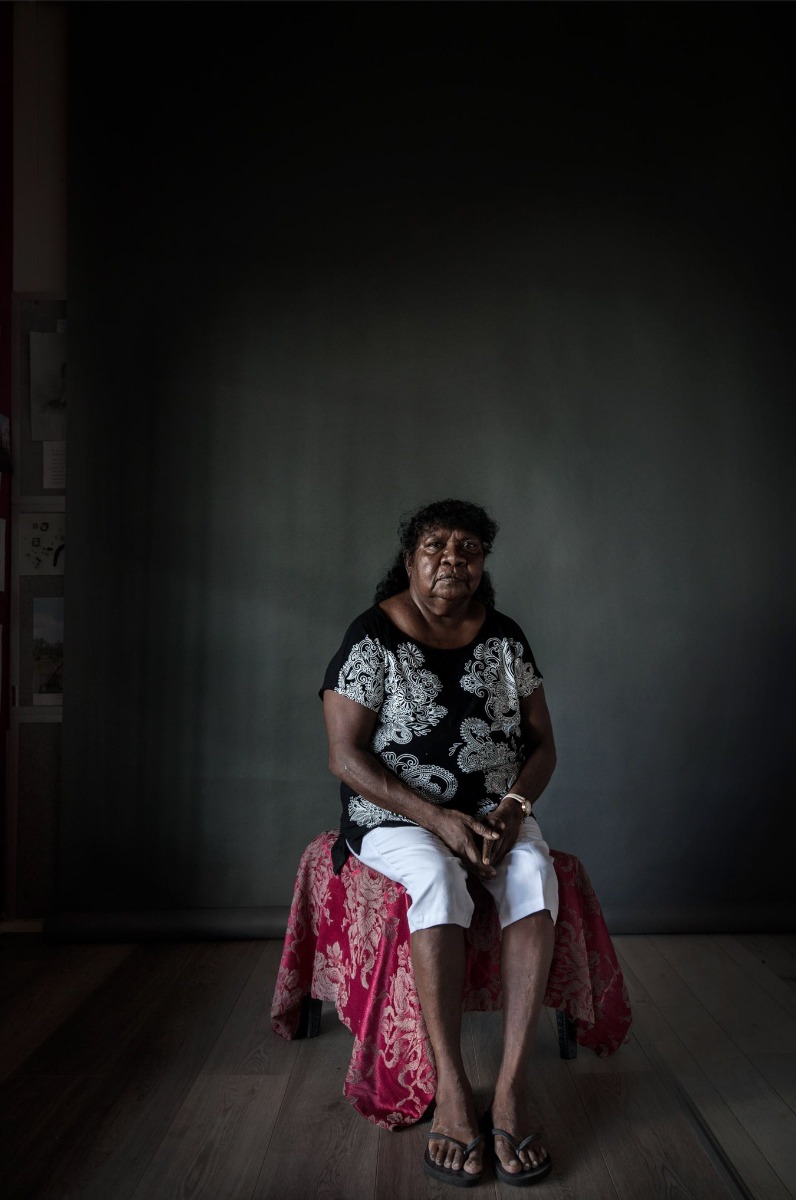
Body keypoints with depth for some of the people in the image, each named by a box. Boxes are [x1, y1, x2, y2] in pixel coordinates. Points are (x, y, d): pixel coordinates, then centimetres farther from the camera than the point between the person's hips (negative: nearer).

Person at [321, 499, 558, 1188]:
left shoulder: (505, 638, 4)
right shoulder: (373, 638, -9)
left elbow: (542, 743, 8)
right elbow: (346, 757, -13)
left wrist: (515, 805, -13)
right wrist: (438, 818, -20)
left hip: (496, 811, 4)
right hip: (396, 817, -3)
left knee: (535, 873, -28)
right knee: (439, 880, -35)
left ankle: (513, 1087, -25)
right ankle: (451, 1089, -25)